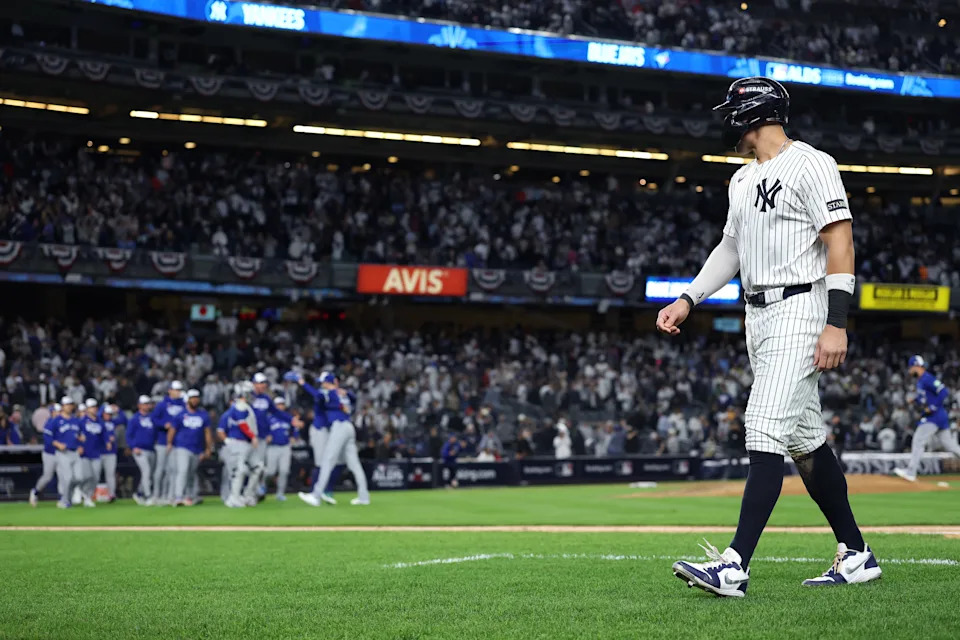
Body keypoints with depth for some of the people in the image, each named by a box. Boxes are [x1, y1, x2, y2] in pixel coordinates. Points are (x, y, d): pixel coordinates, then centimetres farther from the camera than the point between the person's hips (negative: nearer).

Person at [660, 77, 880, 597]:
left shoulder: (810, 164, -9)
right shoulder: (743, 179, 19)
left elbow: (841, 241, -15)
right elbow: (731, 247, 27)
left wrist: (836, 323, -23)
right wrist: (688, 300, 16)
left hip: (799, 309, -9)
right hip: (757, 315, 9)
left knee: (765, 430, -17)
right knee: (804, 439, 11)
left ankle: (735, 566, -22)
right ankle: (855, 555, 20)